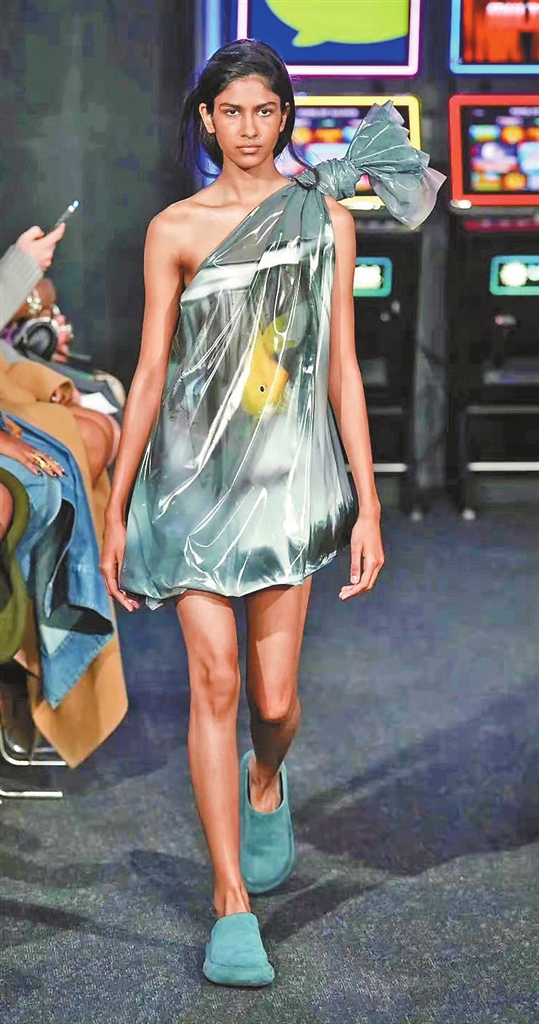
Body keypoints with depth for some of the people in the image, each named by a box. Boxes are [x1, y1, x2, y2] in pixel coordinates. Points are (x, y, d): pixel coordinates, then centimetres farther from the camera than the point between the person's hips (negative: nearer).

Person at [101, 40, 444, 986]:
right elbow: (150, 374, 4)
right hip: (194, 471, 0)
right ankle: (232, 906, 2)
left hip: (287, 472, 1)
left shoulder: (326, 218, 5)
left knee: (275, 698, 0)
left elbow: (342, 368, 4)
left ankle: (266, 784, 38)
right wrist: (114, 509, 3)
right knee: (214, 679, -7)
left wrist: (369, 505, -1)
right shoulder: (173, 229, 3)